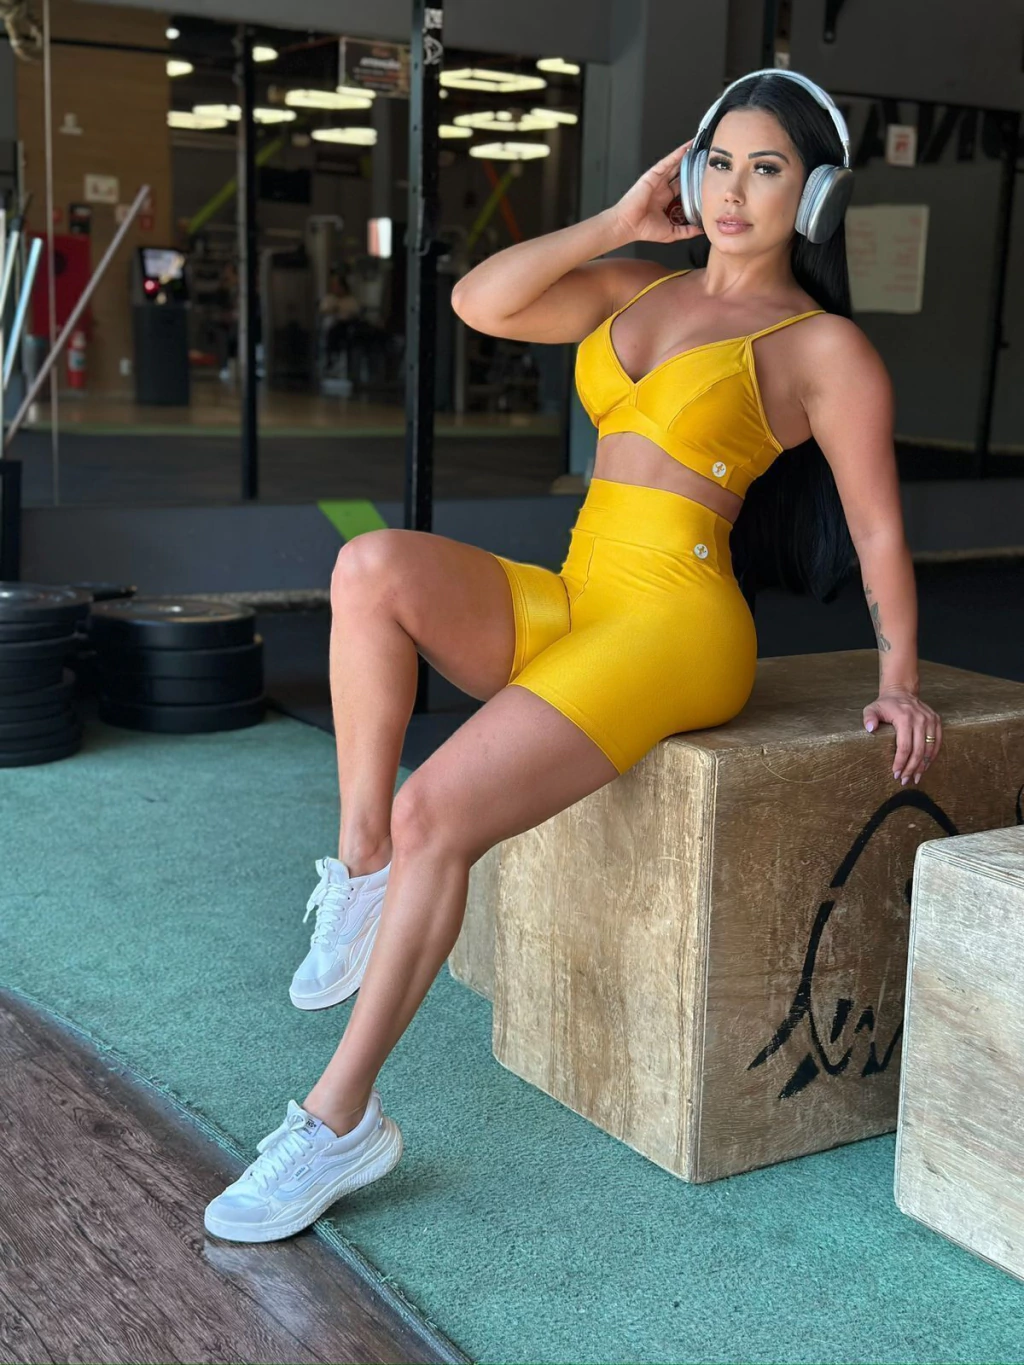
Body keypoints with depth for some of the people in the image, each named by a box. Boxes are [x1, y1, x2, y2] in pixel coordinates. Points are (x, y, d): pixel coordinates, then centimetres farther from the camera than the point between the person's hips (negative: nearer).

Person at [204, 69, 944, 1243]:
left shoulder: (824, 348, 1)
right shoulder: (642, 288, 18)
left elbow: (878, 528, 4)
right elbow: (479, 302, 6)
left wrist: (899, 683, 2)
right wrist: (621, 220, 6)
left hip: (672, 625, -6)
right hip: (568, 604, 6)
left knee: (433, 813, -23)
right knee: (374, 565, -25)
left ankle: (340, 1121, -11)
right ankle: (360, 874, -17)